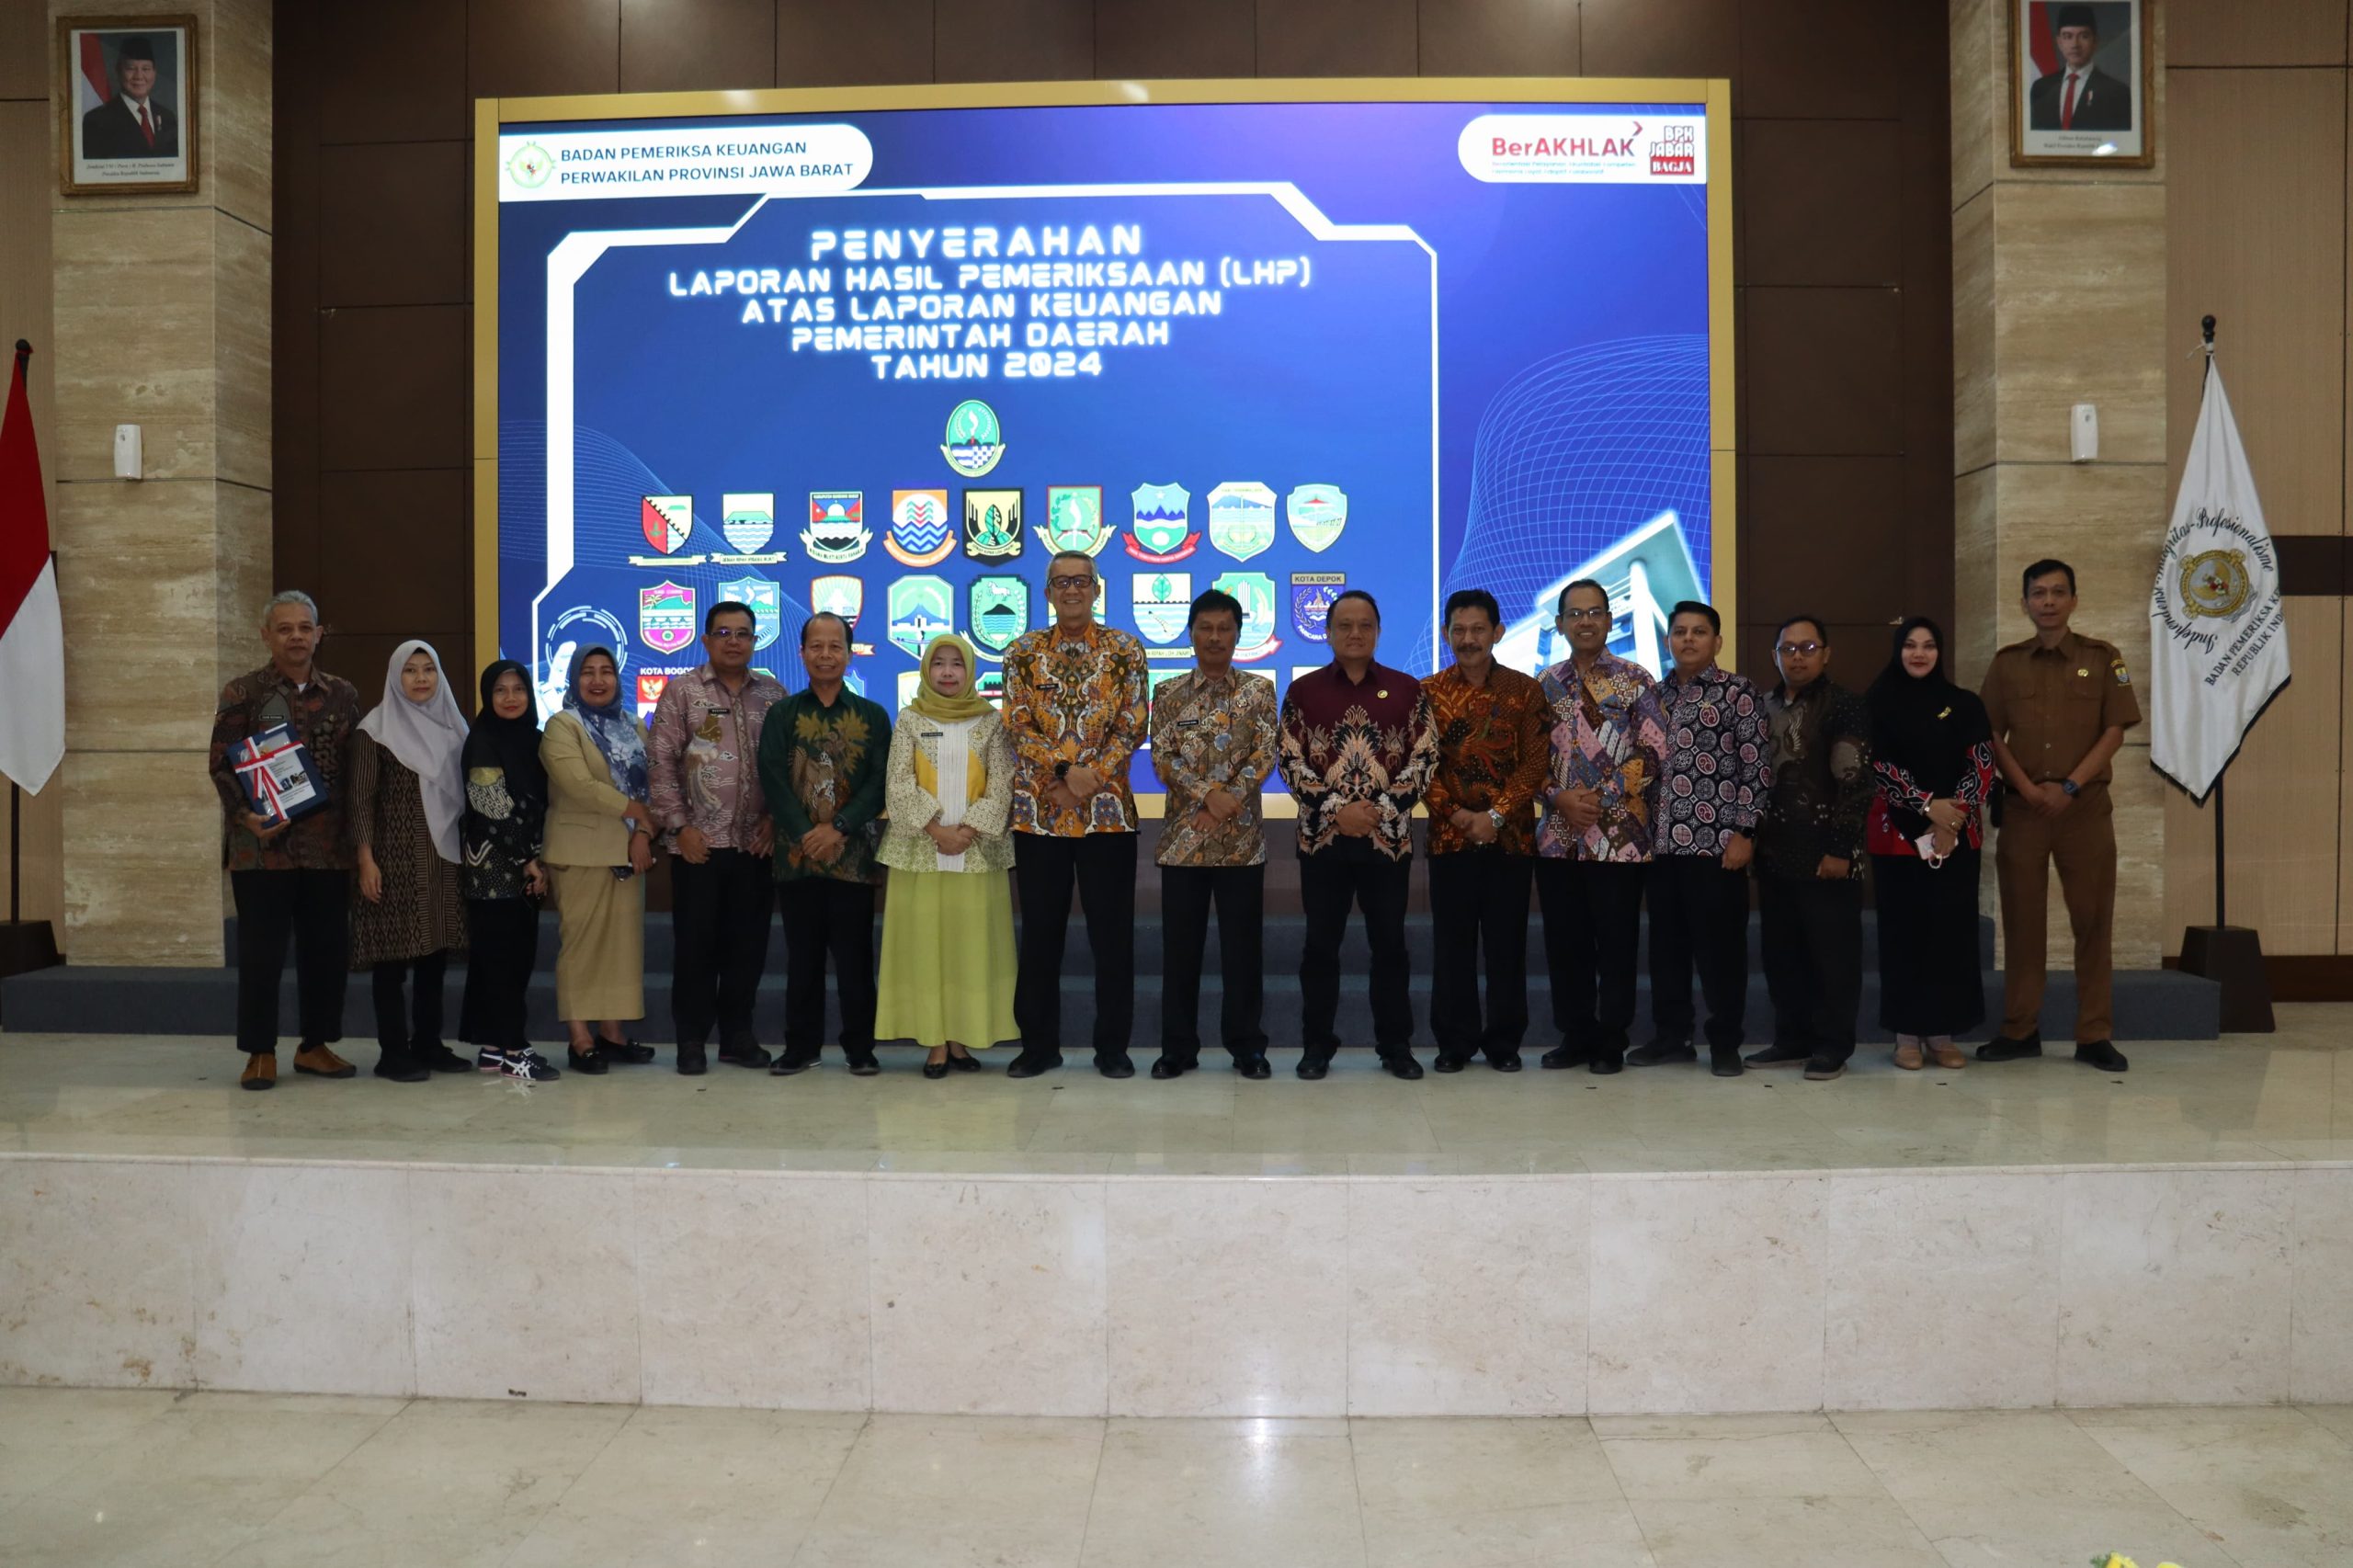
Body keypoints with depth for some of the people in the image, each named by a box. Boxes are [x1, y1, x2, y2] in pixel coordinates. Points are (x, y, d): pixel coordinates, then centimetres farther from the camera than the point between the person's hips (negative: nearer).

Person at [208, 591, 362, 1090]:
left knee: (327, 948, 8)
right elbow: (222, 764, -2)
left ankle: (315, 1045, 21)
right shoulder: (242, 693, 0)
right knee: (261, 951, 1)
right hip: (262, 844, -3)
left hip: (328, 844, 3)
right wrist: (246, 816, -17)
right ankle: (260, 1053, 12)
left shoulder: (342, 694, 10)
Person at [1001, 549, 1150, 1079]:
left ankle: (1113, 1047, 13)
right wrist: (1064, 774, -15)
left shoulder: (1125, 650, 3)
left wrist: (1092, 778, -14)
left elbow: (1132, 726, -3)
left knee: (1112, 932, 2)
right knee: (1040, 932, 7)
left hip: (1109, 809, -1)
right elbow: (1018, 726, -2)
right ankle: (1039, 1045, 18)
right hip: (1038, 810, 1)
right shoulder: (1023, 652, 6)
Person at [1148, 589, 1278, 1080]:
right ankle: (1178, 1047, 14)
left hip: (1242, 838, -1)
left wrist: (1230, 800, -16)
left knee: (1243, 945, 4)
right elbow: (1163, 759, -3)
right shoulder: (1168, 694, 7)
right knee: (1180, 946, 5)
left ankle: (1246, 1045, 15)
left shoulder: (1258, 690, 5)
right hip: (1182, 836, 1)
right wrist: (1208, 794, -17)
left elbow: (1265, 754, -4)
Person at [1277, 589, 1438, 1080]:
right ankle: (1317, 1046, 14)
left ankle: (1396, 1045, 16)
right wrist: (1336, 809, -13)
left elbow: (1425, 759, 0)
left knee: (1389, 943, 6)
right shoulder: (1302, 690, 4)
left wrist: (1382, 808, -11)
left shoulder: (1407, 689, 5)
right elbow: (1291, 762, -2)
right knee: (1321, 944, 5)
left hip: (1389, 836, 0)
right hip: (1322, 836, 0)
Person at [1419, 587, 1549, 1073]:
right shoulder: (1427, 693, 4)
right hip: (1450, 837, 0)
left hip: (1511, 836, 0)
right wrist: (1456, 815, -12)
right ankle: (1455, 1042, 14)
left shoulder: (1526, 690, 3)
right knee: (1453, 943, 4)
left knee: (1507, 942, 5)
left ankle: (1504, 1042, 16)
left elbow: (1535, 762, -3)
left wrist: (1496, 816, -13)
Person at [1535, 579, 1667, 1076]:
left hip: (1618, 836, -3)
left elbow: (1653, 752, -6)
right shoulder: (1546, 685, 9)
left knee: (1616, 942, 2)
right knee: (1564, 941, 8)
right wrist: (1559, 797, -8)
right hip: (1558, 835, 4)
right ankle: (1575, 1035, 21)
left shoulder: (1636, 681, -1)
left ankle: (1612, 1041, 14)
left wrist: (1602, 798, -12)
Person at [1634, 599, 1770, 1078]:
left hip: (1716, 841, -5)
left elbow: (1758, 765, -6)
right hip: (1660, 842, 5)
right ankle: (1671, 1036, 22)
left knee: (1720, 946, 0)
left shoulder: (1739, 691, -2)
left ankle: (1725, 1043, 11)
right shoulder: (1655, 695, 13)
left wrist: (1745, 832, -12)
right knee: (1666, 944, 10)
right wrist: (1641, 831, 11)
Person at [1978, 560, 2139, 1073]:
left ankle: (2095, 1036, 7)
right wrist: (2029, 789, -7)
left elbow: (2115, 731, -1)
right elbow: (1992, 734, 5)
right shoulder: (2006, 663, 8)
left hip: (2086, 808, -1)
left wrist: (2069, 787, -10)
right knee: (2022, 920, 4)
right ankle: (2020, 1030, 12)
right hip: (2023, 808, 1)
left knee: (2092, 920, 1)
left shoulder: (2101, 658, 4)